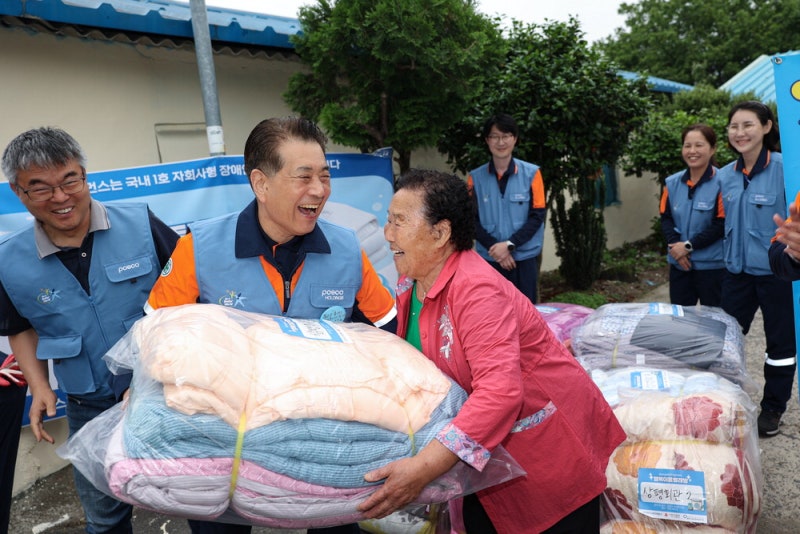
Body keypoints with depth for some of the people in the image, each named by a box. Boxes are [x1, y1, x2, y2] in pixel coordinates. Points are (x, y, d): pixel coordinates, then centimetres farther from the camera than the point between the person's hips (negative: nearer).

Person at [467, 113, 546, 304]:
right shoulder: (475, 177, 2)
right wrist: (495, 247, -11)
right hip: (489, 258, 1)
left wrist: (510, 244, -13)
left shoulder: (531, 173, 0)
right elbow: (472, 219, 1)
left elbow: (537, 216, -2)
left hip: (524, 257, 0)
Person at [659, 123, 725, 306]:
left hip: (712, 265, -5)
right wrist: (675, 244, -10)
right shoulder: (672, 182, 6)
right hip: (679, 264, 5)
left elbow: (722, 224, -15)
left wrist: (689, 246, -16)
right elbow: (666, 218, 6)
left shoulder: (721, 182, -12)